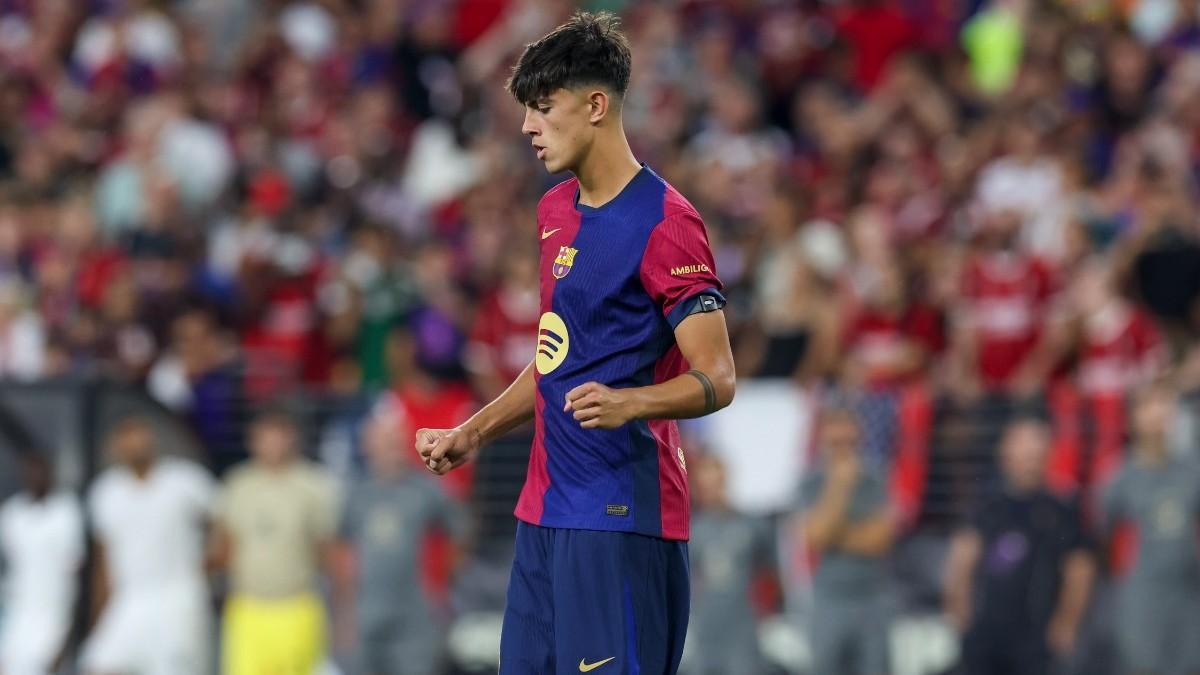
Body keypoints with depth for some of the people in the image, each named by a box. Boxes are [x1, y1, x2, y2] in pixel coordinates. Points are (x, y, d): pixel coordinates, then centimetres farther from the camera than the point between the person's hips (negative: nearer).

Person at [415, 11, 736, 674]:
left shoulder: (664, 222, -13)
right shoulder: (555, 209, 15)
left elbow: (715, 380, -16)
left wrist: (628, 404, -33)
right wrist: (472, 434, 21)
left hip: (620, 518, -9)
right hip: (544, 511, 9)